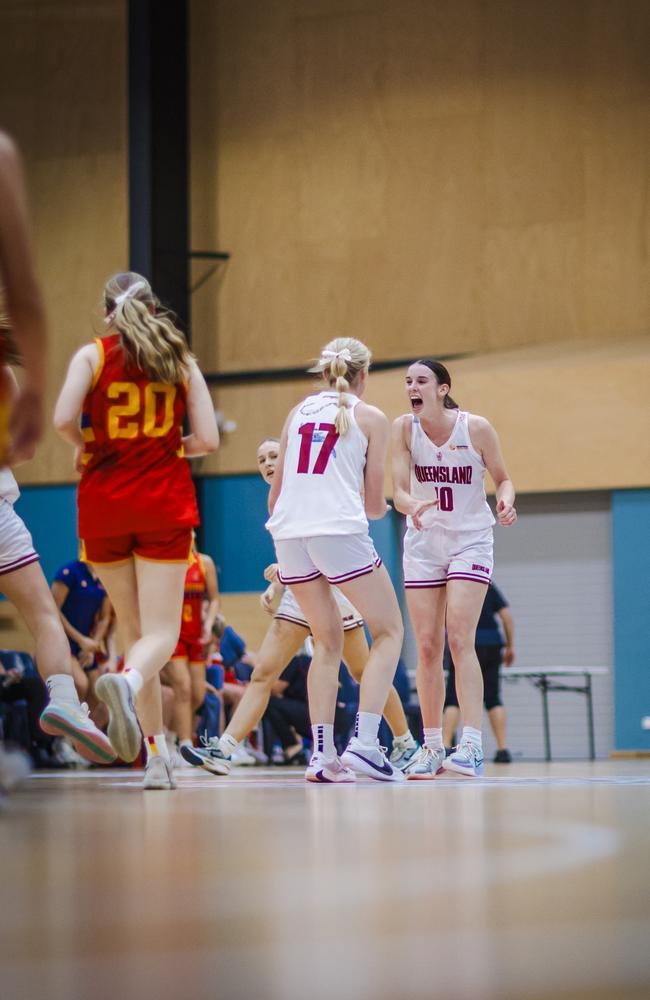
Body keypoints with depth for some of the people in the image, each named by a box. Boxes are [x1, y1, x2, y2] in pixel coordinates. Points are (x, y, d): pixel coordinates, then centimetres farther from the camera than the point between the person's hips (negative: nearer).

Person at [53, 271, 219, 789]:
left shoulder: (93, 355, 0)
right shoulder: (181, 360, 4)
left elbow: (63, 419, -16)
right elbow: (207, 439, -3)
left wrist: (87, 447, 4)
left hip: (105, 502, 1)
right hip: (165, 503, -1)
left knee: (135, 630, 12)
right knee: (162, 634, -3)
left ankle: (158, 756, 7)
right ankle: (126, 681, -38)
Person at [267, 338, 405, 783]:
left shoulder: (299, 412, 18)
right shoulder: (371, 417, 7)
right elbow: (374, 503, 7)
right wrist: (381, 507, 31)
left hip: (289, 532, 5)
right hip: (340, 530, -5)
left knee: (328, 642, 18)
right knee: (389, 631, 9)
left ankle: (323, 754, 7)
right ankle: (363, 744, -6)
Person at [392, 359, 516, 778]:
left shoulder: (476, 428, -13)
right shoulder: (404, 428, -7)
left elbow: (502, 478, 0)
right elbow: (398, 489, -13)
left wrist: (506, 501, -23)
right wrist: (412, 505, -36)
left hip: (470, 540, -3)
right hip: (423, 543, 3)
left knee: (460, 639, -17)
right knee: (428, 648, 3)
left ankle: (473, 745, -21)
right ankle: (432, 746, 11)